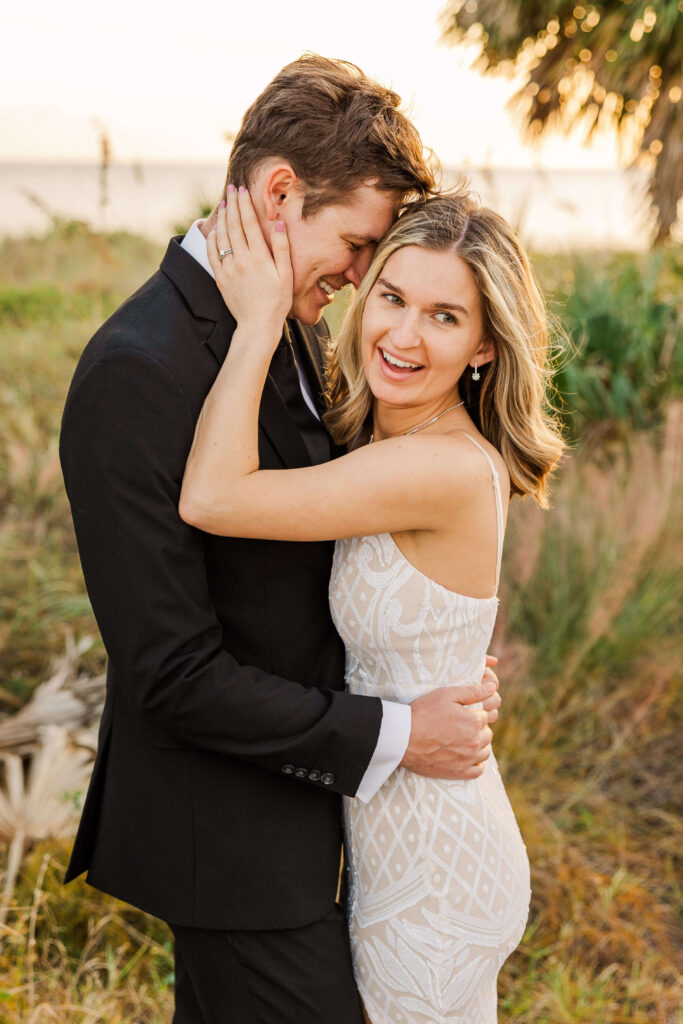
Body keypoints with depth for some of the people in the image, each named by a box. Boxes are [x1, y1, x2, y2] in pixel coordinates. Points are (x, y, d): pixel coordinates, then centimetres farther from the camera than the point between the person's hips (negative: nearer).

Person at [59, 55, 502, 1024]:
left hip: (293, 772, 9)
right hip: (225, 826, -8)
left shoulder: (291, 329, 3)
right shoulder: (139, 371, -25)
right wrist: (389, 735, -20)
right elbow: (171, 674, -25)